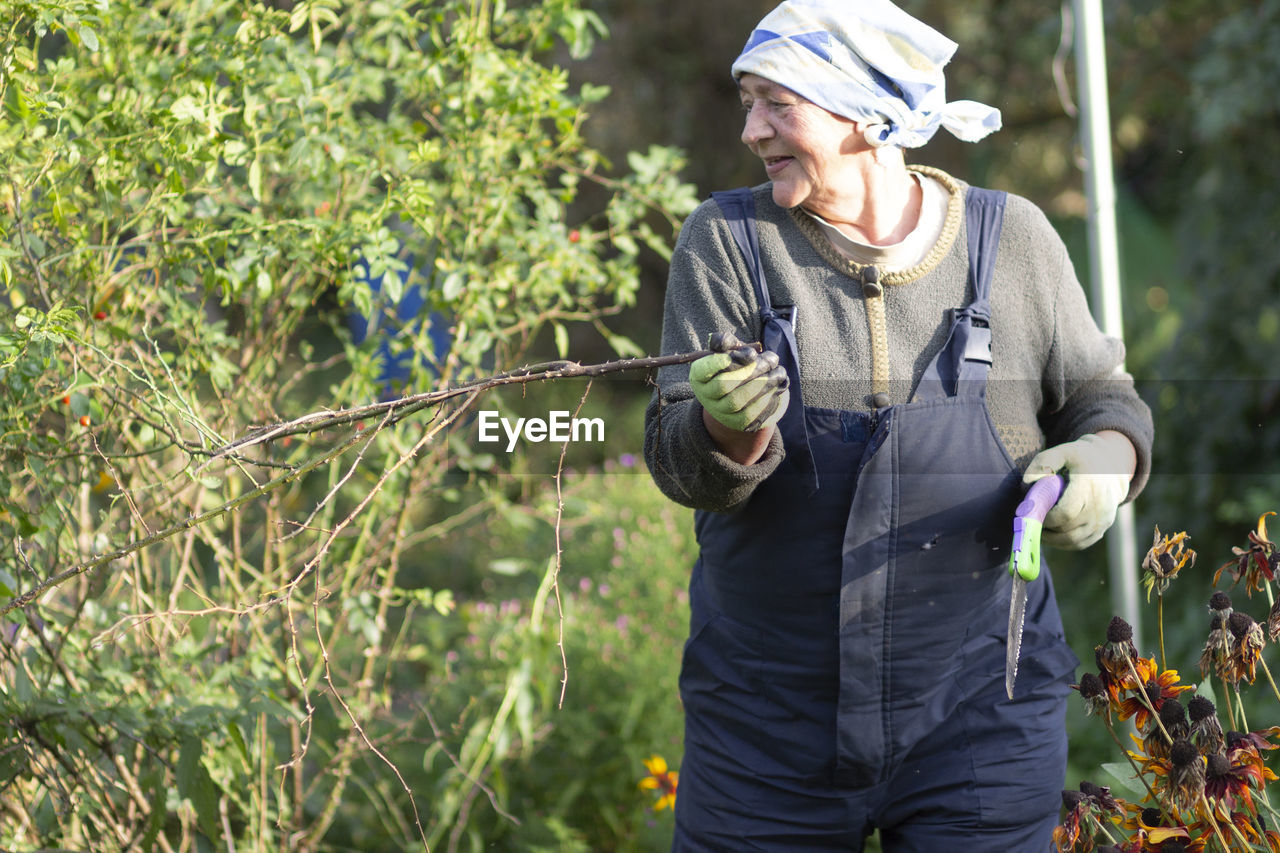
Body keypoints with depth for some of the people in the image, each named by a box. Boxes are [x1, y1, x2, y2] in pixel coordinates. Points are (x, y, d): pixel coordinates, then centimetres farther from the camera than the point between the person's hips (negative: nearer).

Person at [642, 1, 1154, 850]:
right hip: (771, 711, 0)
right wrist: (729, 431, -30)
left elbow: (1103, 398, 11)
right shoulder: (728, 240, -2)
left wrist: (1105, 460, -12)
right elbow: (678, 466, -7)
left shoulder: (1012, 239, -1)